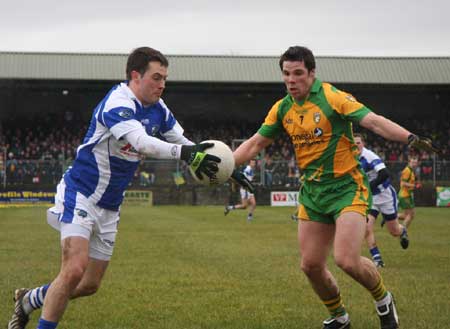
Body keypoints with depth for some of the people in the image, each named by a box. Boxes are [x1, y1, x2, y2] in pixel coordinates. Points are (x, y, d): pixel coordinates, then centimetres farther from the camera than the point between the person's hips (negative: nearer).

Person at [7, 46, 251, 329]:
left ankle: (29, 300, 34)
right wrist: (185, 153, -47)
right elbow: (142, 142, -38)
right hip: (80, 197, -8)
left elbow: (184, 143, 11)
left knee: (90, 285, 11)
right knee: (74, 270, -23)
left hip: (109, 209, 8)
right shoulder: (117, 103, -22)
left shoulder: (158, 109, 4)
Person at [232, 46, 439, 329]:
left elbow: (373, 121, -23)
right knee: (311, 266, 4)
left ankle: (383, 300, 11)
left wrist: (410, 138, -38)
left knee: (347, 260, -20)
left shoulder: (332, 97, -14)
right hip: (312, 192, 6)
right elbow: (255, 144, 12)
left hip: (347, 188, -6)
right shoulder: (282, 109, 4)